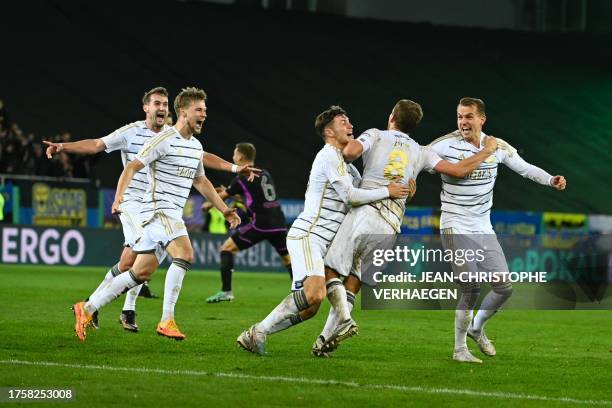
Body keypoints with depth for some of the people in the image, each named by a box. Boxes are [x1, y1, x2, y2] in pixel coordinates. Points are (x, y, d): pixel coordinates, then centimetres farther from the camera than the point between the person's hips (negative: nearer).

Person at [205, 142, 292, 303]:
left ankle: (226, 291, -5)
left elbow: (221, 196, 13)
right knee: (288, 258, 21)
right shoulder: (265, 174, 19)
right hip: (279, 222, 6)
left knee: (227, 248, 3)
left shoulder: (242, 178, 1)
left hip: (261, 223, -6)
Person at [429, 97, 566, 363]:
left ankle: (477, 327, 30)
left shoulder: (498, 147, 4)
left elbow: (525, 168, 13)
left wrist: (551, 180, -3)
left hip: (484, 229, 6)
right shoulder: (446, 145, -10)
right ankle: (459, 349, 3)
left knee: (504, 287, 4)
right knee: (471, 289, -11)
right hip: (456, 228, -5)